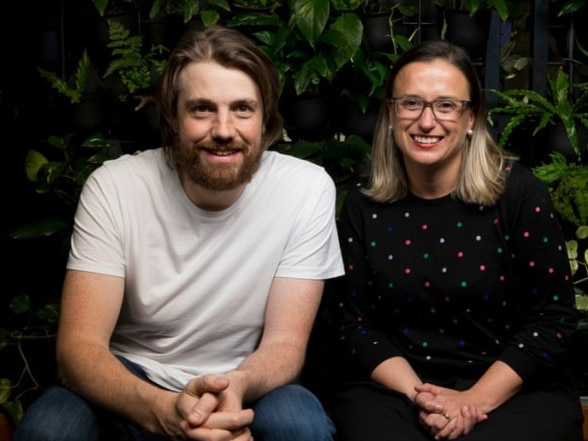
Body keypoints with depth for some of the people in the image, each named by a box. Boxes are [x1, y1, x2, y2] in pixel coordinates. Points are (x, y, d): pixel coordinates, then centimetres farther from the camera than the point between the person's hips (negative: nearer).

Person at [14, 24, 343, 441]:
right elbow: (78, 346, -19)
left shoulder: (307, 189, -15)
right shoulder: (113, 188, -15)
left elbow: (285, 342, -13)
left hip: (247, 387, 0)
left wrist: (234, 387, -36)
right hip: (135, 391, 0)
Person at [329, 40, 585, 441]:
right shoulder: (364, 204, 1)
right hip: (393, 389, 1)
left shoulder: (520, 192, -6)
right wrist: (417, 394, -13)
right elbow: (354, 323, 2)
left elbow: (552, 319, -6)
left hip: (517, 391, -1)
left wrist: (476, 400, -15)